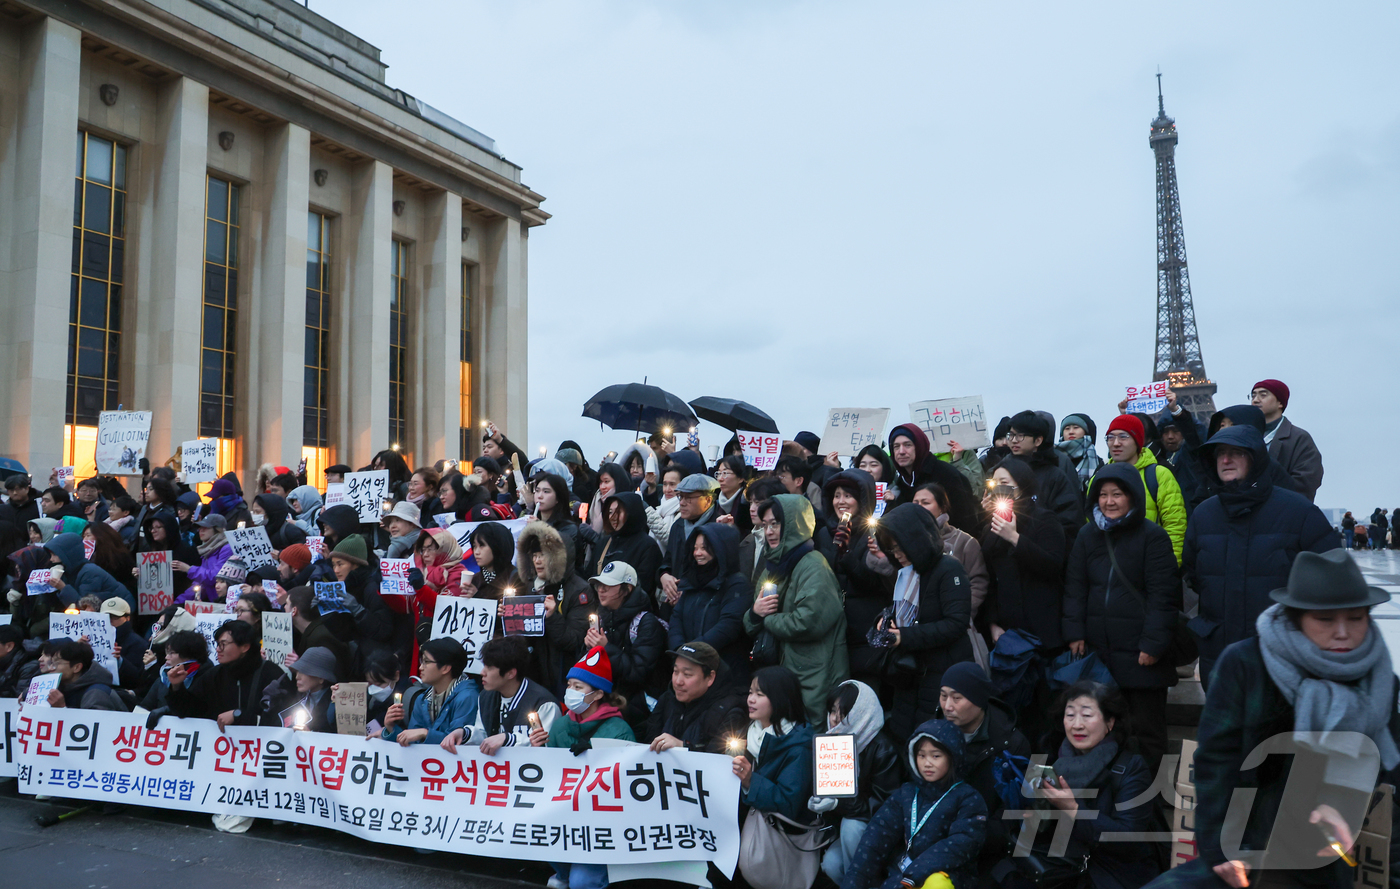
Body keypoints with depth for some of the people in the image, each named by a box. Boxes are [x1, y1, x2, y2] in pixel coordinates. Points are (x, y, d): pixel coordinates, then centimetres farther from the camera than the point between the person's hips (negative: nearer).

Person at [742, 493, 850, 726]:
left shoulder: (813, 565, -13)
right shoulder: (773, 566, 12)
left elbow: (809, 622, -26)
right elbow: (750, 626, 16)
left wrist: (768, 620, -10)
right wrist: (755, 612, -8)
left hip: (814, 678, -8)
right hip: (783, 674, 8)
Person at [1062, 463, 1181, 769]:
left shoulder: (1152, 536, -4)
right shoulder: (1087, 535, 9)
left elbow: (1162, 595, -7)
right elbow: (1074, 588, 10)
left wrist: (1153, 643, -12)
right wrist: (1074, 633, 1)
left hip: (1140, 652, -4)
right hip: (1097, 649, 4)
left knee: (1146, 726, 5)